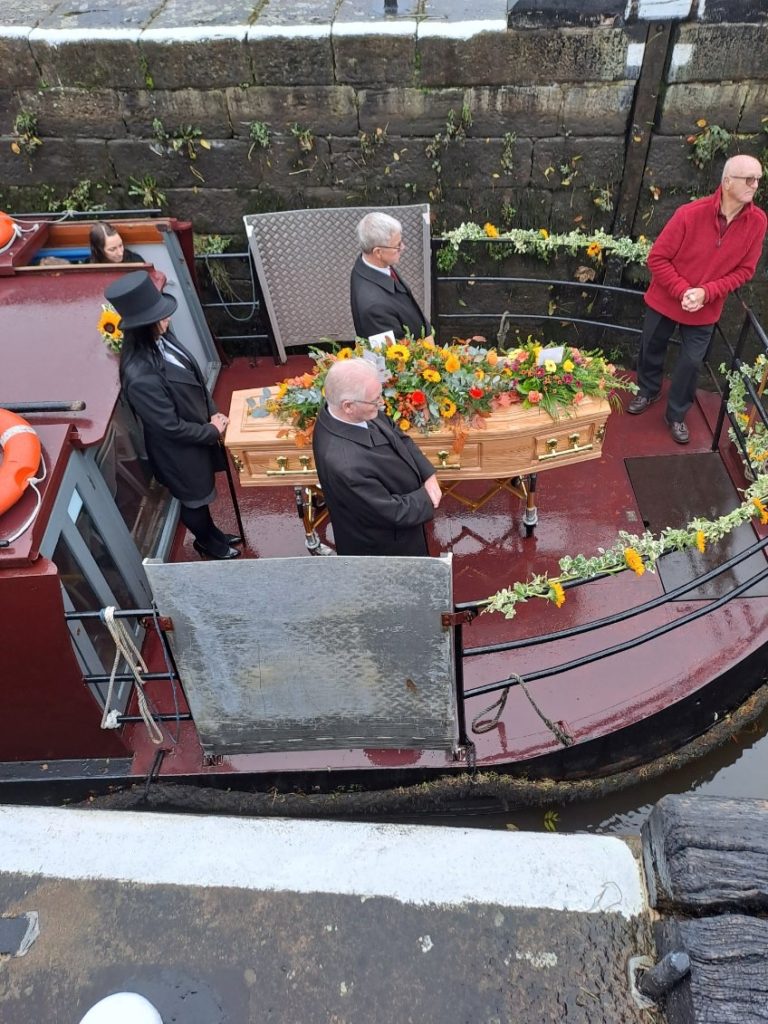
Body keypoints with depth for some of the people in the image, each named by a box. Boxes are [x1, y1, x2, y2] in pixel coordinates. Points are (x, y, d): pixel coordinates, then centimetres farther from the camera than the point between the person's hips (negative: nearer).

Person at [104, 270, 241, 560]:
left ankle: (212, 534, 55)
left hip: (198, 433, 8)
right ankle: (207, 543, 48)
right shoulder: (141, 377, -37)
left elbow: (194, 378, 5)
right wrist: (212, 431, -14)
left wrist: (213, 412, -1)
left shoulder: (160, 338, -11)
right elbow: (171, 427, -28)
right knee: (194, 499, 20)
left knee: (202, 493, 30)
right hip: (179, 449, -8)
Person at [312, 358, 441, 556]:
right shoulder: (345, 464, -43)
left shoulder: (361, 413, -19)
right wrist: (427, 496, -14)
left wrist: (428, 475, -12)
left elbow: (399, 438, -1)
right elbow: (393, 512, -30)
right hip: (382, 546, -7)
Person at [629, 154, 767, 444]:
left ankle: (676, 414, 27)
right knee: (652, 348, 17)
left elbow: (745, 270, -6)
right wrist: (683, 291, -24)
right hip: (665, 300, -1)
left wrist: (706, 292, -21)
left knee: (691, 362, 7)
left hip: (706, 310, 1)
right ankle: (648, 391, 45)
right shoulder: (691, 213, -22)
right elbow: (657, 258, -16)